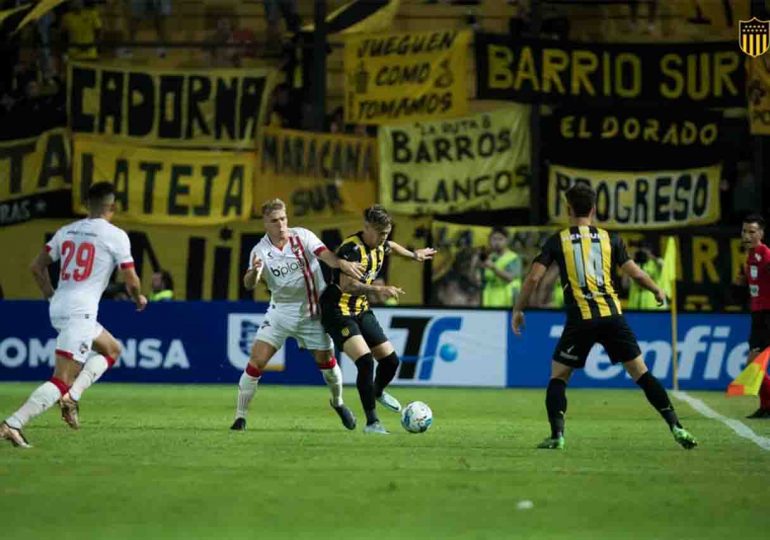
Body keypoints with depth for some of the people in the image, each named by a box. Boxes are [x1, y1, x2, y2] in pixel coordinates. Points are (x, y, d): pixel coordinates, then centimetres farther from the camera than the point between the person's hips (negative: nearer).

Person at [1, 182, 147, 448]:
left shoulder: (66, 231, 13)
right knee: (61, 381, -10)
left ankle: (71, 396, 9)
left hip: (58, 309, 8)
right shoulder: (115, 236, -4)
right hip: (81, 313, -8)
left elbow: (37, 266, 16)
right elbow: (131, 280, -1)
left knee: (112, 349, 26)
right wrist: (139, 298, 20)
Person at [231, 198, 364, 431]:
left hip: (313, 311, 0)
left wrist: (342, 263, -47)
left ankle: (338, 403, 38)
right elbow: (249, 284, -20)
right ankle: (240, 417, -4)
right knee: (256, 361, -12)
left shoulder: (302, 236, -10)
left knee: (326, 360, 9)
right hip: (281, 311, 0)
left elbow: (323, 253, -26)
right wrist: (254, 272, -43)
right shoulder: (261, 250, -9)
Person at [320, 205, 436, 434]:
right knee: (365, 361, -24)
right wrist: (377, 290, -49)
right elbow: (346, 285, -37)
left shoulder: (379, 245, 3)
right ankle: (372, 422, -15)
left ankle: (378, 392, 43)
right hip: (338, 312, -9)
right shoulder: (352, 249, -24)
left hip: (361, 311, 9)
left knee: (390, 360, 8)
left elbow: (391, 247, 30)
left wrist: (414, 254, 44)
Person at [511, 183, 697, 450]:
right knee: (641, 373, 7)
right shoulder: (609, 238, 8)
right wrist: (658, 291, 28)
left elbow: (533, 278, -3)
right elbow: (636, 273, 8)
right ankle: (675, 427, 0)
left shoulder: (557, 241, 4)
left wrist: (518, 310, 10)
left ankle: (557, 435, -3)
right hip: (612, 315, 2)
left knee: (558, 377, 12)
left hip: (580, 319, -2)